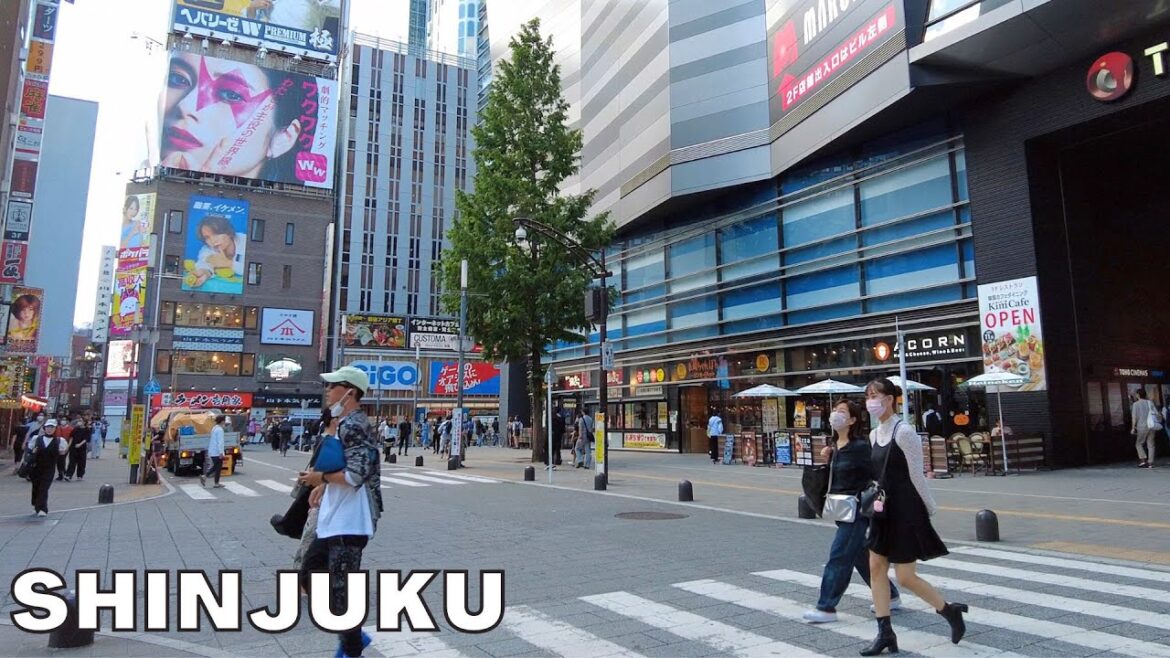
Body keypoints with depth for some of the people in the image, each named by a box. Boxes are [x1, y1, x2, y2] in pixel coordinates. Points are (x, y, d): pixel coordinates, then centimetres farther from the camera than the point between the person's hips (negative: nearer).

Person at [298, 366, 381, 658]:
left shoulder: (352, 425, -19)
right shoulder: (347, 424, 14)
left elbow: (356, 475, -26)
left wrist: (320, 477, -13)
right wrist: (323, 485, 8)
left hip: (348, 524, -11)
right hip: (334, 520, 11)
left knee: (341, 590, 0)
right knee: (312, 569, 21)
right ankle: (352, 633, 31)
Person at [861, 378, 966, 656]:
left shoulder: (904, 432, -16)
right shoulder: (874, 434, 9)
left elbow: (917, 476, -12)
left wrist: (930, 510, -7)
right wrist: (876, 497, 8)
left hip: (906, 510, -8)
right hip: (884, 510, 8)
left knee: (905, 577, -1)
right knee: (876, 567, 5)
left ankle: (951, 611, 25)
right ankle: (885, 633, 15)